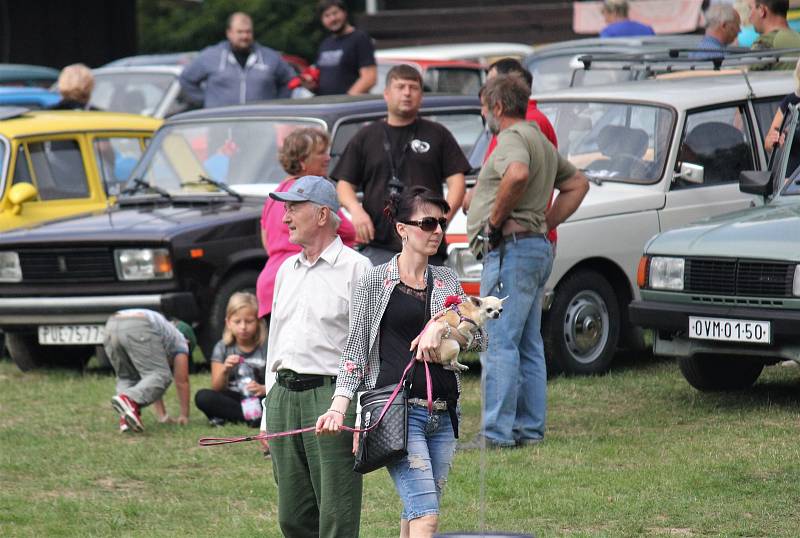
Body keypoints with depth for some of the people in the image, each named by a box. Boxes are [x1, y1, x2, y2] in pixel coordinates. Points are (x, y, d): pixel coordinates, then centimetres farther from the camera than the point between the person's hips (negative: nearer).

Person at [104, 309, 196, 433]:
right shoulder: (179, 340, 30)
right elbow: (182, 381, 28)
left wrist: (162, 415, 49)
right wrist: (184, 415, 34)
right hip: (138, 329, -6)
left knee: (127, 378, 22)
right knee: (161, 376, -1)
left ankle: (126, 418, -2)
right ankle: (129, 399, -28)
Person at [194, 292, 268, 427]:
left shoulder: (266, 347, -2)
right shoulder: (222, 348, 1)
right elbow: (216, 388, -4)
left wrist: (264, 389, -29)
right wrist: (224, 371, -24)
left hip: (257, 399, -2)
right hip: (232, 399, 2)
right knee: (203, 397, -29)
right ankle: (254, 416, -29)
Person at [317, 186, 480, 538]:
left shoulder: (447, 281, 15)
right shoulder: (374, 283, 2)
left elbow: (477, 337, 8)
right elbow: (355, 351, 3)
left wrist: (442, 327, -11)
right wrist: (339, 407, -8)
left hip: (442, 413, 5)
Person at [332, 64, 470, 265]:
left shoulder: (438, 135, 12)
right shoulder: (366, 137, 14)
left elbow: (456, 181, 6)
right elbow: (344, 184, 12)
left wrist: (445, 215, -11)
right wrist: (356, 210, -9)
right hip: (378, 247, -1)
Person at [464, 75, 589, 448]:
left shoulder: (513, 139, -11)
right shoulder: (540, 141, 22)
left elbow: (517, 174, -33)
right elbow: (577, 183, 31)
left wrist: (497, 218, -20)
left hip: (511, 249, -11)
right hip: (538, 246, 11)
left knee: (500, 343, -11)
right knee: (528, 346, 13)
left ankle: (497, 432, -13)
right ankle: (530, 428, 15)